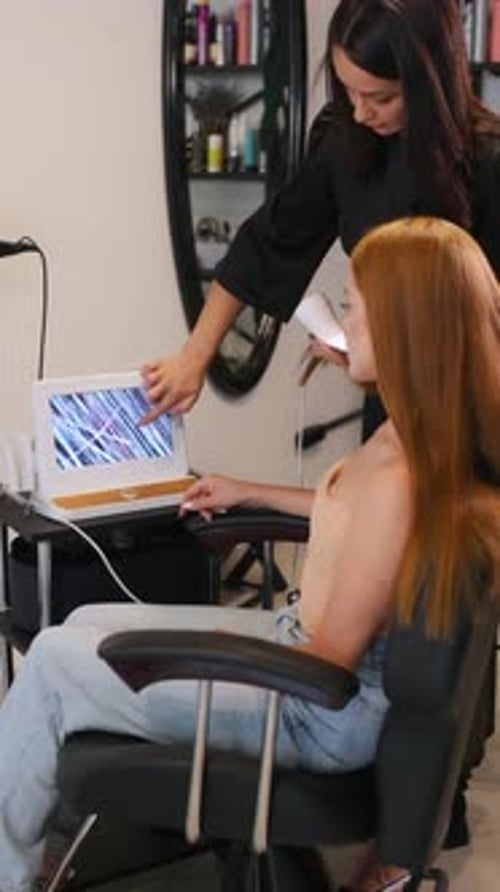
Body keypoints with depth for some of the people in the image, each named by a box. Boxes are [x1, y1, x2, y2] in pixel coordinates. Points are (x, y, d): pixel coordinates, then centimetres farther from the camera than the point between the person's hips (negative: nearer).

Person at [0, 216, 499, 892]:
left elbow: (329, 659, -24)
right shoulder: (426, 439, -2)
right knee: (88, 625, 15)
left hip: (321, 710, -9)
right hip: (303, 641, 9)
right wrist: (252, 494, 23)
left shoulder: (397, 475, -31)